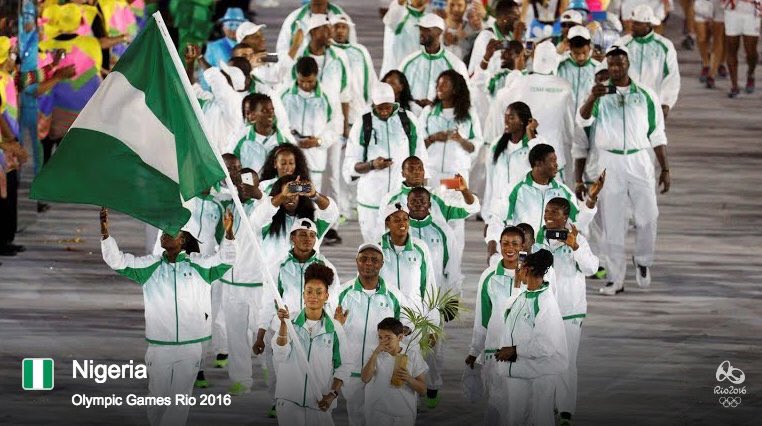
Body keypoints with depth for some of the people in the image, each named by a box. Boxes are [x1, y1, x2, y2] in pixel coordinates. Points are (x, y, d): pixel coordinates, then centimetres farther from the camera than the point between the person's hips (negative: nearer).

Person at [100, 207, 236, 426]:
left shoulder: (197, 265, 1)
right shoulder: (150, 265, 4)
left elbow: (225, 259, -8)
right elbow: (117, 260, -2)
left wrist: (228, 232, -27)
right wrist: (105, 231, -16)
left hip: (190, 345, -1)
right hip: (159, 346, 1)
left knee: (180, 400, 4)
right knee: (157, 398, 8)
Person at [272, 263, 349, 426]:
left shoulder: (334, 328, -1)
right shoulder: (291, 320, -2)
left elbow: (343, 366, 3)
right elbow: (280, 356, -11)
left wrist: (332, 394, -8)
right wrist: (284, 324, -20)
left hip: (320, 402, 0)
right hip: (289, 400, 0)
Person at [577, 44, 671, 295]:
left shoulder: (645, 96, 9)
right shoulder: (600, 95, 6)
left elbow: (657, 135, 13)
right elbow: (583, 119, -13)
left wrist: (665, 169, 8)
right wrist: (591, 99, -34)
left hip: (639, 161, 1)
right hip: (609, 162, 0)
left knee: (647, 217, -6)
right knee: (612, 222, 1)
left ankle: (643, 261, 20)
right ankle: (615, 277, 6)